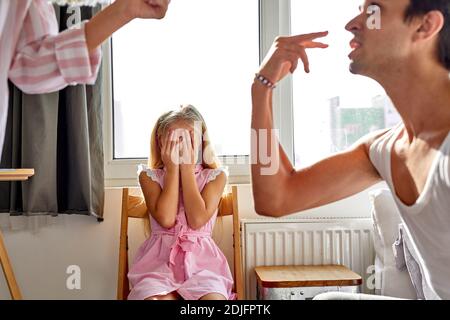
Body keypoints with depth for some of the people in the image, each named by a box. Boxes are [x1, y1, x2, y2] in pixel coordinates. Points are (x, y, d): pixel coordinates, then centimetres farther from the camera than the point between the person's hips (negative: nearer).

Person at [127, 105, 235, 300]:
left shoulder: (215, 176, 5)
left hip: (201, 257, 0)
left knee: (213, 296, -30)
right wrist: (173, 169, -5)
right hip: (160, 257, 0)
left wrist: (187, 168, -6)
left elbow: (197, 220, -11)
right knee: (155, 296, -32)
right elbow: (166, 219, -10)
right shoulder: (150, 176, 6)